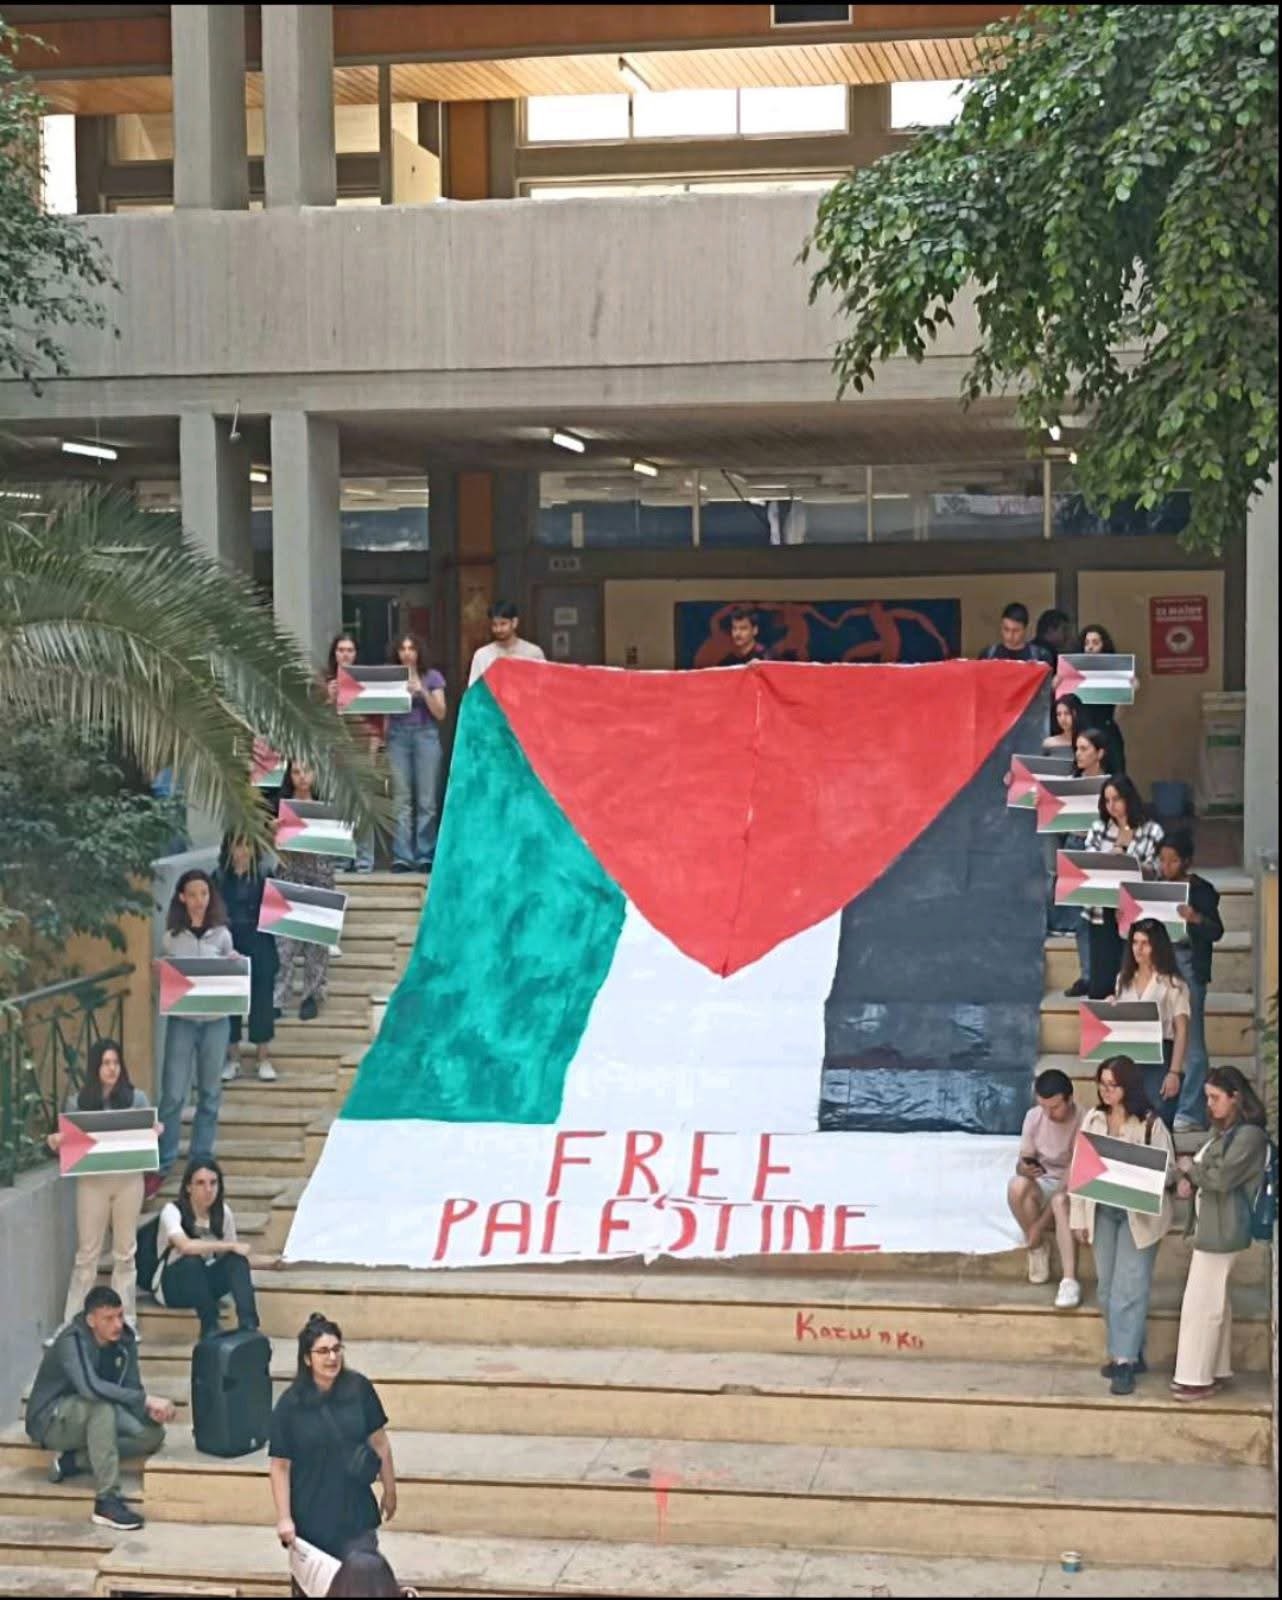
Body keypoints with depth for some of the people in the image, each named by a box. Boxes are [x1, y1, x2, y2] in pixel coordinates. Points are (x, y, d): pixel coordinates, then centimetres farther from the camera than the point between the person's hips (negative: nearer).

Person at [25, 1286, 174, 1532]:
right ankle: (107, 1500, -36)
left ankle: (73, 1461, -6)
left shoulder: (124, 1339, -6)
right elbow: (90, 1386, -43)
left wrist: (150, 1412, -28)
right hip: (50, 1420, -7)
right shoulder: (72, 1341, -26)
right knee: (101, 1406, -37)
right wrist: (147, 1400, -44)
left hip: (91, 1418, 7)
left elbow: (130, 1390, -4)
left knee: (153, 1434, -14)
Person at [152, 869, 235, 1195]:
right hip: (181, 1019, -2)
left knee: (210, 1094, 7)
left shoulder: (221, 935, 6)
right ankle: (161, 1166, 1)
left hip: (215, 1020, 2)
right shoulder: (172, 937, 3)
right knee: (173, 1093, -5)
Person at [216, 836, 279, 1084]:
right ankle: (232, 1059, 14)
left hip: (260, 946, -1)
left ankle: (264, 1059, 10)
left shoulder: (264, 877, 2)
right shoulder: (219, 879, 5)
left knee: (261, 999, 1)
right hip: (228, 946, 1)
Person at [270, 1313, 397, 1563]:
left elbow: (379, 1441, 4)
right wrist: (284, 1518, -9)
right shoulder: (290, 1404, -11)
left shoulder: (359, 1389, -7)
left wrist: (389, 1490, 10)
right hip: (310, 1517, -1)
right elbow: (280, 1464, -7)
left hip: (355, 1512, 1)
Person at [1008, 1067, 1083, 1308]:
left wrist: (1040, 1224, -26)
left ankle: (1069, 1280, -42)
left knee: (1061, 1201, -40)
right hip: (1045, 1182, 4)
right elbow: (1022, 1162, -2)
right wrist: (1025, 1168, -32)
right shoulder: (1034, 1117, -9)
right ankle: (1037, 1248, -10)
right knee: (1017, 1186, -32)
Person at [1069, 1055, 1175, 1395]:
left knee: (1130, 1288, -6)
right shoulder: (1093, 1119, 4)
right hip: (1102, 1212, 5)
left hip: (1139, 1215, -5)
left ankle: (1125, 1360, -3)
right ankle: (1127, 1352, 22)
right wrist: (1078, 1217, 5)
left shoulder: (1150, 1124, -9)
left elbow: (1168, 1170, -6)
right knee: (1107, 1289, 9)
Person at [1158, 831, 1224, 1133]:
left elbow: (1217, 932, -9)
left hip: (1188, 967, -6)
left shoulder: (1201, 890, -6)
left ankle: (1191, 1113, -2)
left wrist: (1196, 919, -28)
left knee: (1190, 1041, -3)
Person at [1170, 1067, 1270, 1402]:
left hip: (1222, 1229, -10)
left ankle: (1197, 1377, 0)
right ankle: (1217, 1369, 25)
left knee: (1201, 1303, -6)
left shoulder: (1249, 1135, -16)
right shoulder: (1222, 1131, 13)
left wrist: (1189, 1167, -8)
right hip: (1212, 1224, 10)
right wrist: (1188, 1182, -3)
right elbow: (1207, 1170, 18)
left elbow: (1222, 1177, -22)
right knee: (1214, 1300, 16)